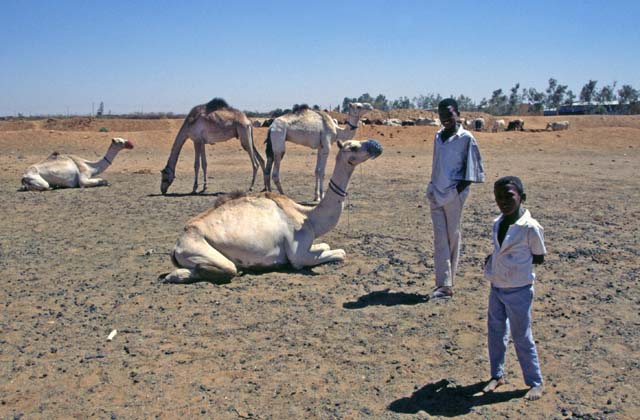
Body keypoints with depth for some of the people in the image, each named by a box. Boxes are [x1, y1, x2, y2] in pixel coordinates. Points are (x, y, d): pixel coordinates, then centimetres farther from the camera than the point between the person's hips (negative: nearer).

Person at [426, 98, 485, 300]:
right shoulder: (438, 136, 12)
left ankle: (447, 283, 14)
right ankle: (444, 285, 1)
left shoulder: (466, 138, -6)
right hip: (436, 193, 5)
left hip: (454, 194, -5)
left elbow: (472, 166, -6)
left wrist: (460, 187, -11)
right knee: (439, 238, 0)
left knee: (452, 237, 5)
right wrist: (432, 185, 12)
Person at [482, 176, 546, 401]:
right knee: (496, 332, 15)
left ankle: (535, 382, 22)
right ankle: (497, 375, 31)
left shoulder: (530, 227, -18)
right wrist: (494, 259, -3)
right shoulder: (497, 224, 3)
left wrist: (518, 260, -13)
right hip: (496, 287, 7)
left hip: (518, 291, -7)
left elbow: (539, 258, -8)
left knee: (522, 337, 4)